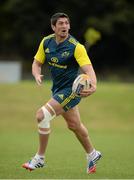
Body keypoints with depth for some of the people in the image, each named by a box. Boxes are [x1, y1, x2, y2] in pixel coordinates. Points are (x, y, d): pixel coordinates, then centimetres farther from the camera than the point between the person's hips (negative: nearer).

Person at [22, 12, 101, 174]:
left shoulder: (76, 47, -20)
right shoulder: (46, 42, -2)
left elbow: (88, 69, -25)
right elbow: (37, 63, 7)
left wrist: (93, 85, -45)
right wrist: (37, 75, -16)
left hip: (71, 89, -7)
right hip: (57, 89, 7)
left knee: (42, 115, -18)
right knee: (73, 124, 20)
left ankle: (40, 158, -4)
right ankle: (92, 154, 43)